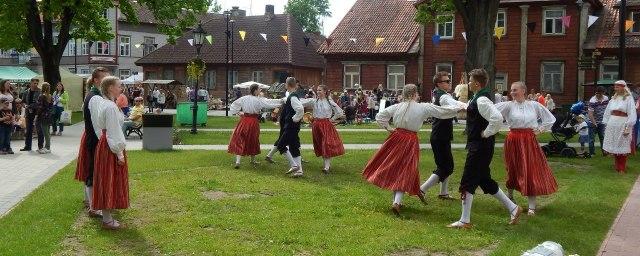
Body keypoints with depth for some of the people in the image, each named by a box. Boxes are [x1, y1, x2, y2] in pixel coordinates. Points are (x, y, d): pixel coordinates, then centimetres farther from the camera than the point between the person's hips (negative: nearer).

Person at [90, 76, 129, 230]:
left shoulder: (100, 102, 7)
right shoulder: (110, 107, -21)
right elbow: (113, 133, -21)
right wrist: (119, 153, -18)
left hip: (103, 144, 9)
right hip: (111, 147, -9)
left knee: (107, 181, 18)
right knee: (109, 181, -2)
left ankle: (108, 214, 31)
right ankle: (107, 220, 5)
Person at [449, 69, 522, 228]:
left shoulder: (481, 100, -20)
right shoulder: (479, 98, 11)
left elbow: (497, 118, -32)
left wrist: (486, 133, -21)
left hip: (480, 146, -10)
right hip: (478, 145, 10)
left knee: (468, 181, -3)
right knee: (484, 180, 17)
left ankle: (465, 221, 4)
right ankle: (512, 208, 24)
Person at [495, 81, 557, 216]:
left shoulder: (534, 105, 2)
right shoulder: (508, 105, -3)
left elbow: (550, 119, 12)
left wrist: (540, 129, 4)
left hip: (529, 141, 0)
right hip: (513, 140, 0)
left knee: (531, 171, -3)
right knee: (513, 170, 10)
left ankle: (532, 206, 0)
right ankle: (510, 197, 35)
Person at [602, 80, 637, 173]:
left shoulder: (628, 98, -5)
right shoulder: (614, 98, 13)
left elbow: (632, 113, -9)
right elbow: (607, 111, 17)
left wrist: (628, 127, -15)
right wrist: (606, 123, 11)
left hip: (622, 124, -6)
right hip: (612, 123, 6)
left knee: (622, 147, -3)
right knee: (614, 146, 8)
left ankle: (622, 168, 5)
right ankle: (617, 166, 20)